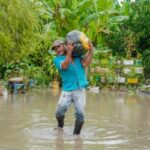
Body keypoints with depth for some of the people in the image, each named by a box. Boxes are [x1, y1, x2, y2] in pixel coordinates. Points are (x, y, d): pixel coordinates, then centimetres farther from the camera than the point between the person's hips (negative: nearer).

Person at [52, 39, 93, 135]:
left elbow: (85, 64, -3)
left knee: (80, 114, -8)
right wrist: (69, 52, -26)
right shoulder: (57, 59, 4)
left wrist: (91, 51, -12)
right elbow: (64, 66, -16)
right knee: (59, 112, -7)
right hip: (67, 90, -1)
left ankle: (76, 134, 5)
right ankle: (60, 126, 24)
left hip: (80, 90, 1)